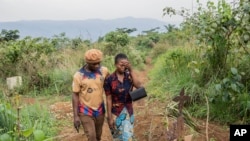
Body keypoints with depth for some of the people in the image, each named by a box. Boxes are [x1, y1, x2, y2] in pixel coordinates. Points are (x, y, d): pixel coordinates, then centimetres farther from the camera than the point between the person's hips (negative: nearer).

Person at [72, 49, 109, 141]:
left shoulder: (104, 71, -9)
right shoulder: (78, 76, -17)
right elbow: (75, 95, -10)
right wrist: (76, 116, -12)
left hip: (100, 110, 4)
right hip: (86, 112, -3)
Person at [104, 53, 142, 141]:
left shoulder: (129, 76, -4)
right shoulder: (109, 80, -14)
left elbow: (138, 86, -22)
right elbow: (109, 100, -10)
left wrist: (131, 70, -21)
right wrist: (109, 117, -9)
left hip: (129, 112, 3)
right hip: (116, 113, -3)